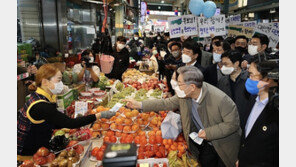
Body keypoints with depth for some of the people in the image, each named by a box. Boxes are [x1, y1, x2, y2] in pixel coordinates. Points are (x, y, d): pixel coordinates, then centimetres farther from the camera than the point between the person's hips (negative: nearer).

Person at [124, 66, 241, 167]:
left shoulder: (220, 99, -33)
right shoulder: (185, 94, -17)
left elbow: (233, 123, -22)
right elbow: (168, 103, -4)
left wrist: (208, 132, -28)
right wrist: (140, 105, -8)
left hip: (224, 147, -4)